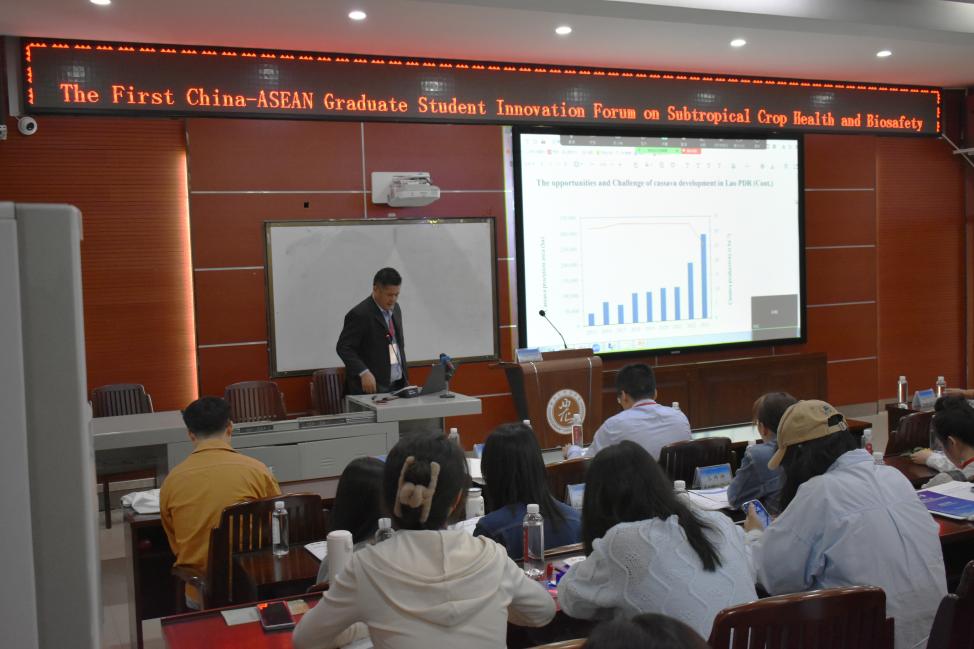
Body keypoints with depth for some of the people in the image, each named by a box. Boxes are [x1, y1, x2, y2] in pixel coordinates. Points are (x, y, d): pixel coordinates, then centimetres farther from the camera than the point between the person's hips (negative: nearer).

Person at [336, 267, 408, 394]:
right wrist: (364, 372, -24)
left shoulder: (395, 308, 11)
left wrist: (404, 376, 13)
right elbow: (343, 347, -13)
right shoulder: (360, 314, -13)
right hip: (371, 386, -7)